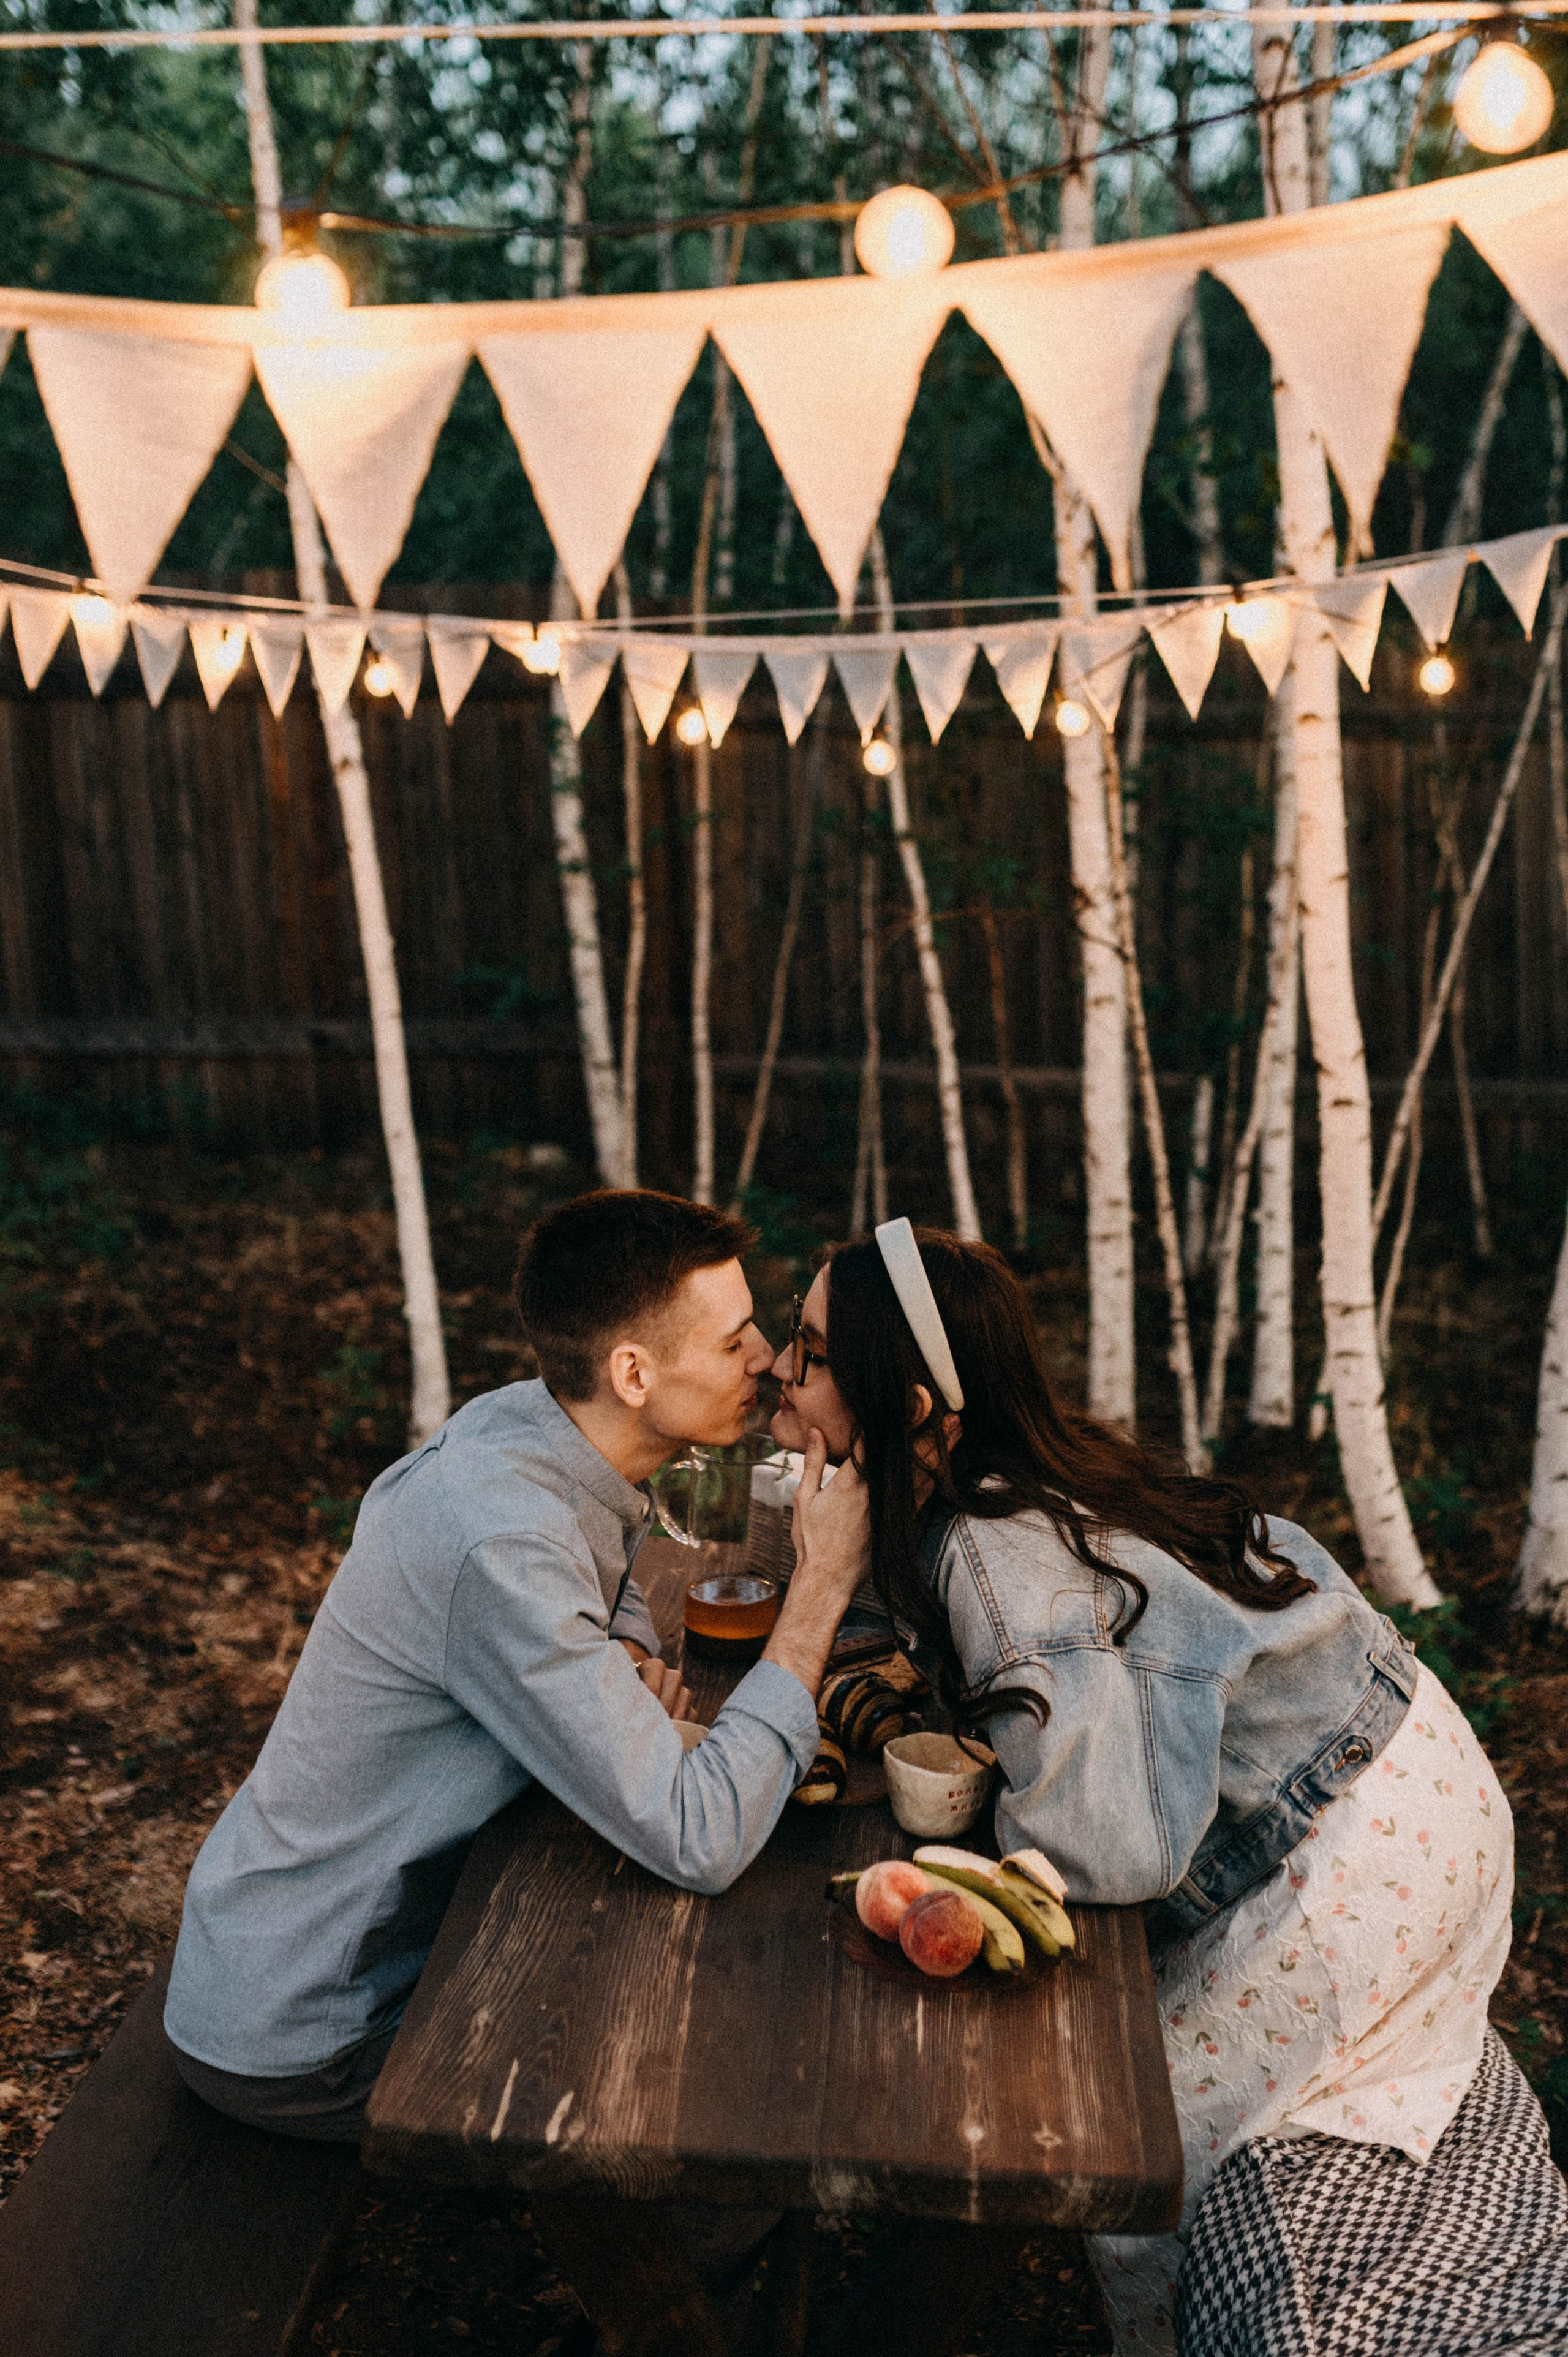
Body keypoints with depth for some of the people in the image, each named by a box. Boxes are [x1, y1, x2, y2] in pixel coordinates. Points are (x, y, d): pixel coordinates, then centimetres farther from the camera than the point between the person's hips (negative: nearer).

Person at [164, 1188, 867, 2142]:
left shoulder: (529, 1423, -7)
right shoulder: (501, 1546, -35)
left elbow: (618, 1584, 15)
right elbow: (700, 1844, -36)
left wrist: (628, 1655, -9)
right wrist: (825, 1579, -29)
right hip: (298, 2043, -8)